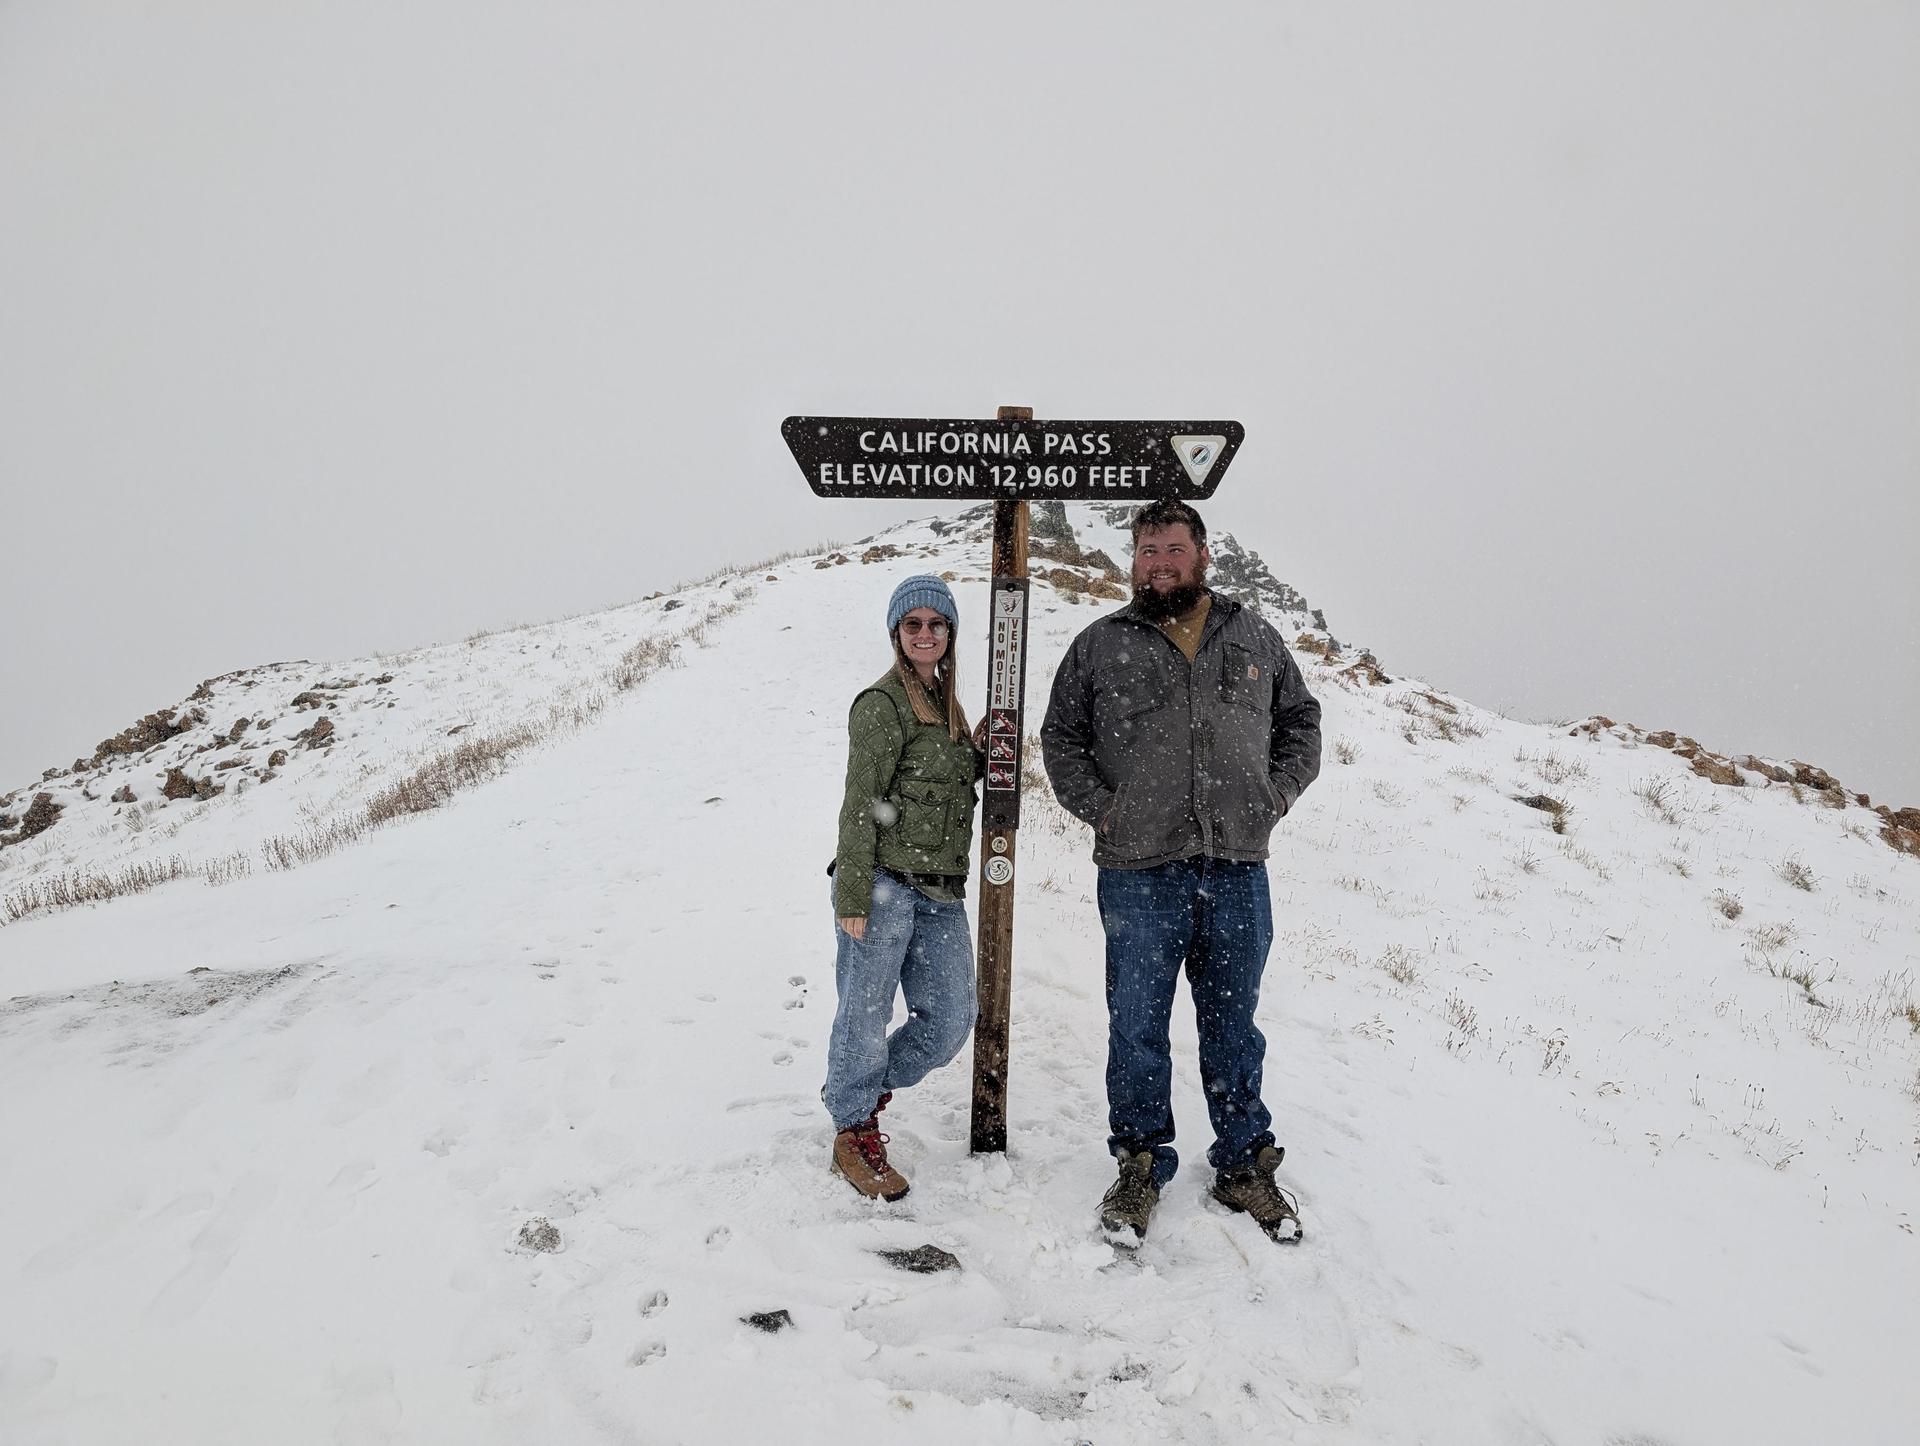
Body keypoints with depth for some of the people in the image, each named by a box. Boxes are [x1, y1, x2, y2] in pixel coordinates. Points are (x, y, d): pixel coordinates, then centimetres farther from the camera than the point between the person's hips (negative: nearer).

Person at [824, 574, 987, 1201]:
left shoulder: (946, 704, 18)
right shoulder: (883, 704, -7)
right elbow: (861, 804, -11)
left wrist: (980, 752, 8)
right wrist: (852, 896, -15)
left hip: (940, 893, 8)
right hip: (885, 885, -8)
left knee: (951, 1020, 9)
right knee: (866, 1014, 1)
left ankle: (860, 1090, 30)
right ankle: (854, 1133, 21)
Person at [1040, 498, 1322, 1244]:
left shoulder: (1254, 636, 11)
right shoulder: (1100, 645, 6)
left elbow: (1300, 720, 18)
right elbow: (1060, 735, 10)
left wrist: (1274, 797, 5)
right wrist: (1099, 808, -2)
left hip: (1238, 868, 2)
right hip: (1138, 873, -1)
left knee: (1233, 1025, 12)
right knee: (1137, 1026, 5)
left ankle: (1244, 1167, 26)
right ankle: (1140, 1165, 21)